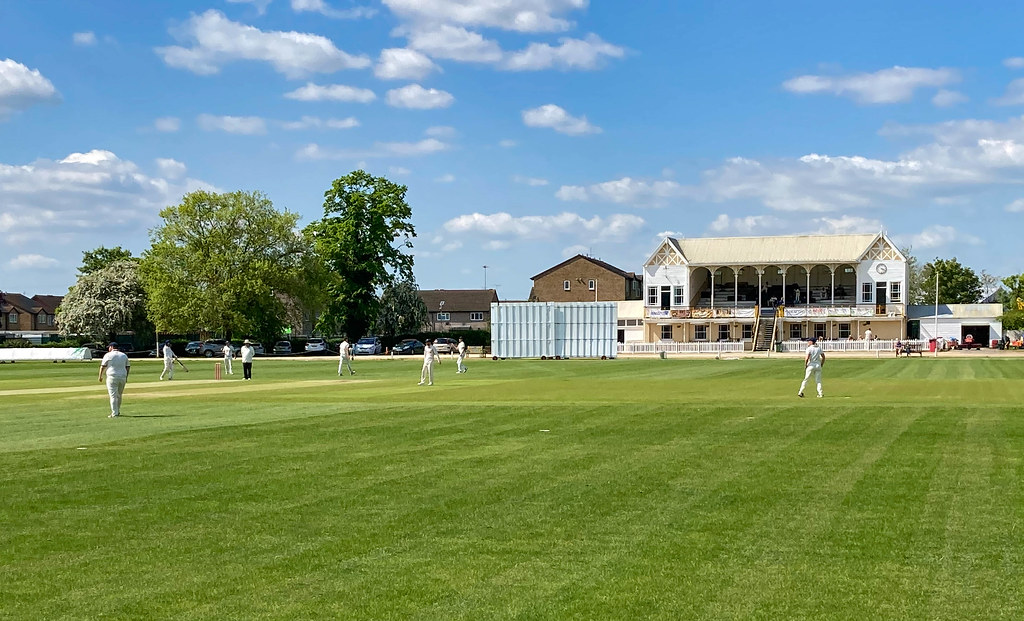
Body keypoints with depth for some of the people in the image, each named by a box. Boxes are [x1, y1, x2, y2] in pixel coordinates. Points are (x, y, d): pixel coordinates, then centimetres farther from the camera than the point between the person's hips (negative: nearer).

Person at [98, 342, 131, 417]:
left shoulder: (108, 355, -2)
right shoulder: (124, 355, 12)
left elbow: (103, 366, -3)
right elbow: (128, 367, 12)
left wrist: (100, 376, 6)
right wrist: (126, 377, 18)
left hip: (112, 377, -5)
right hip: (122, 377, 5)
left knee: (113, 396, -4)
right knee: (119, 396, 17)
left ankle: (114, 413, -9)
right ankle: (117, 411, 27)